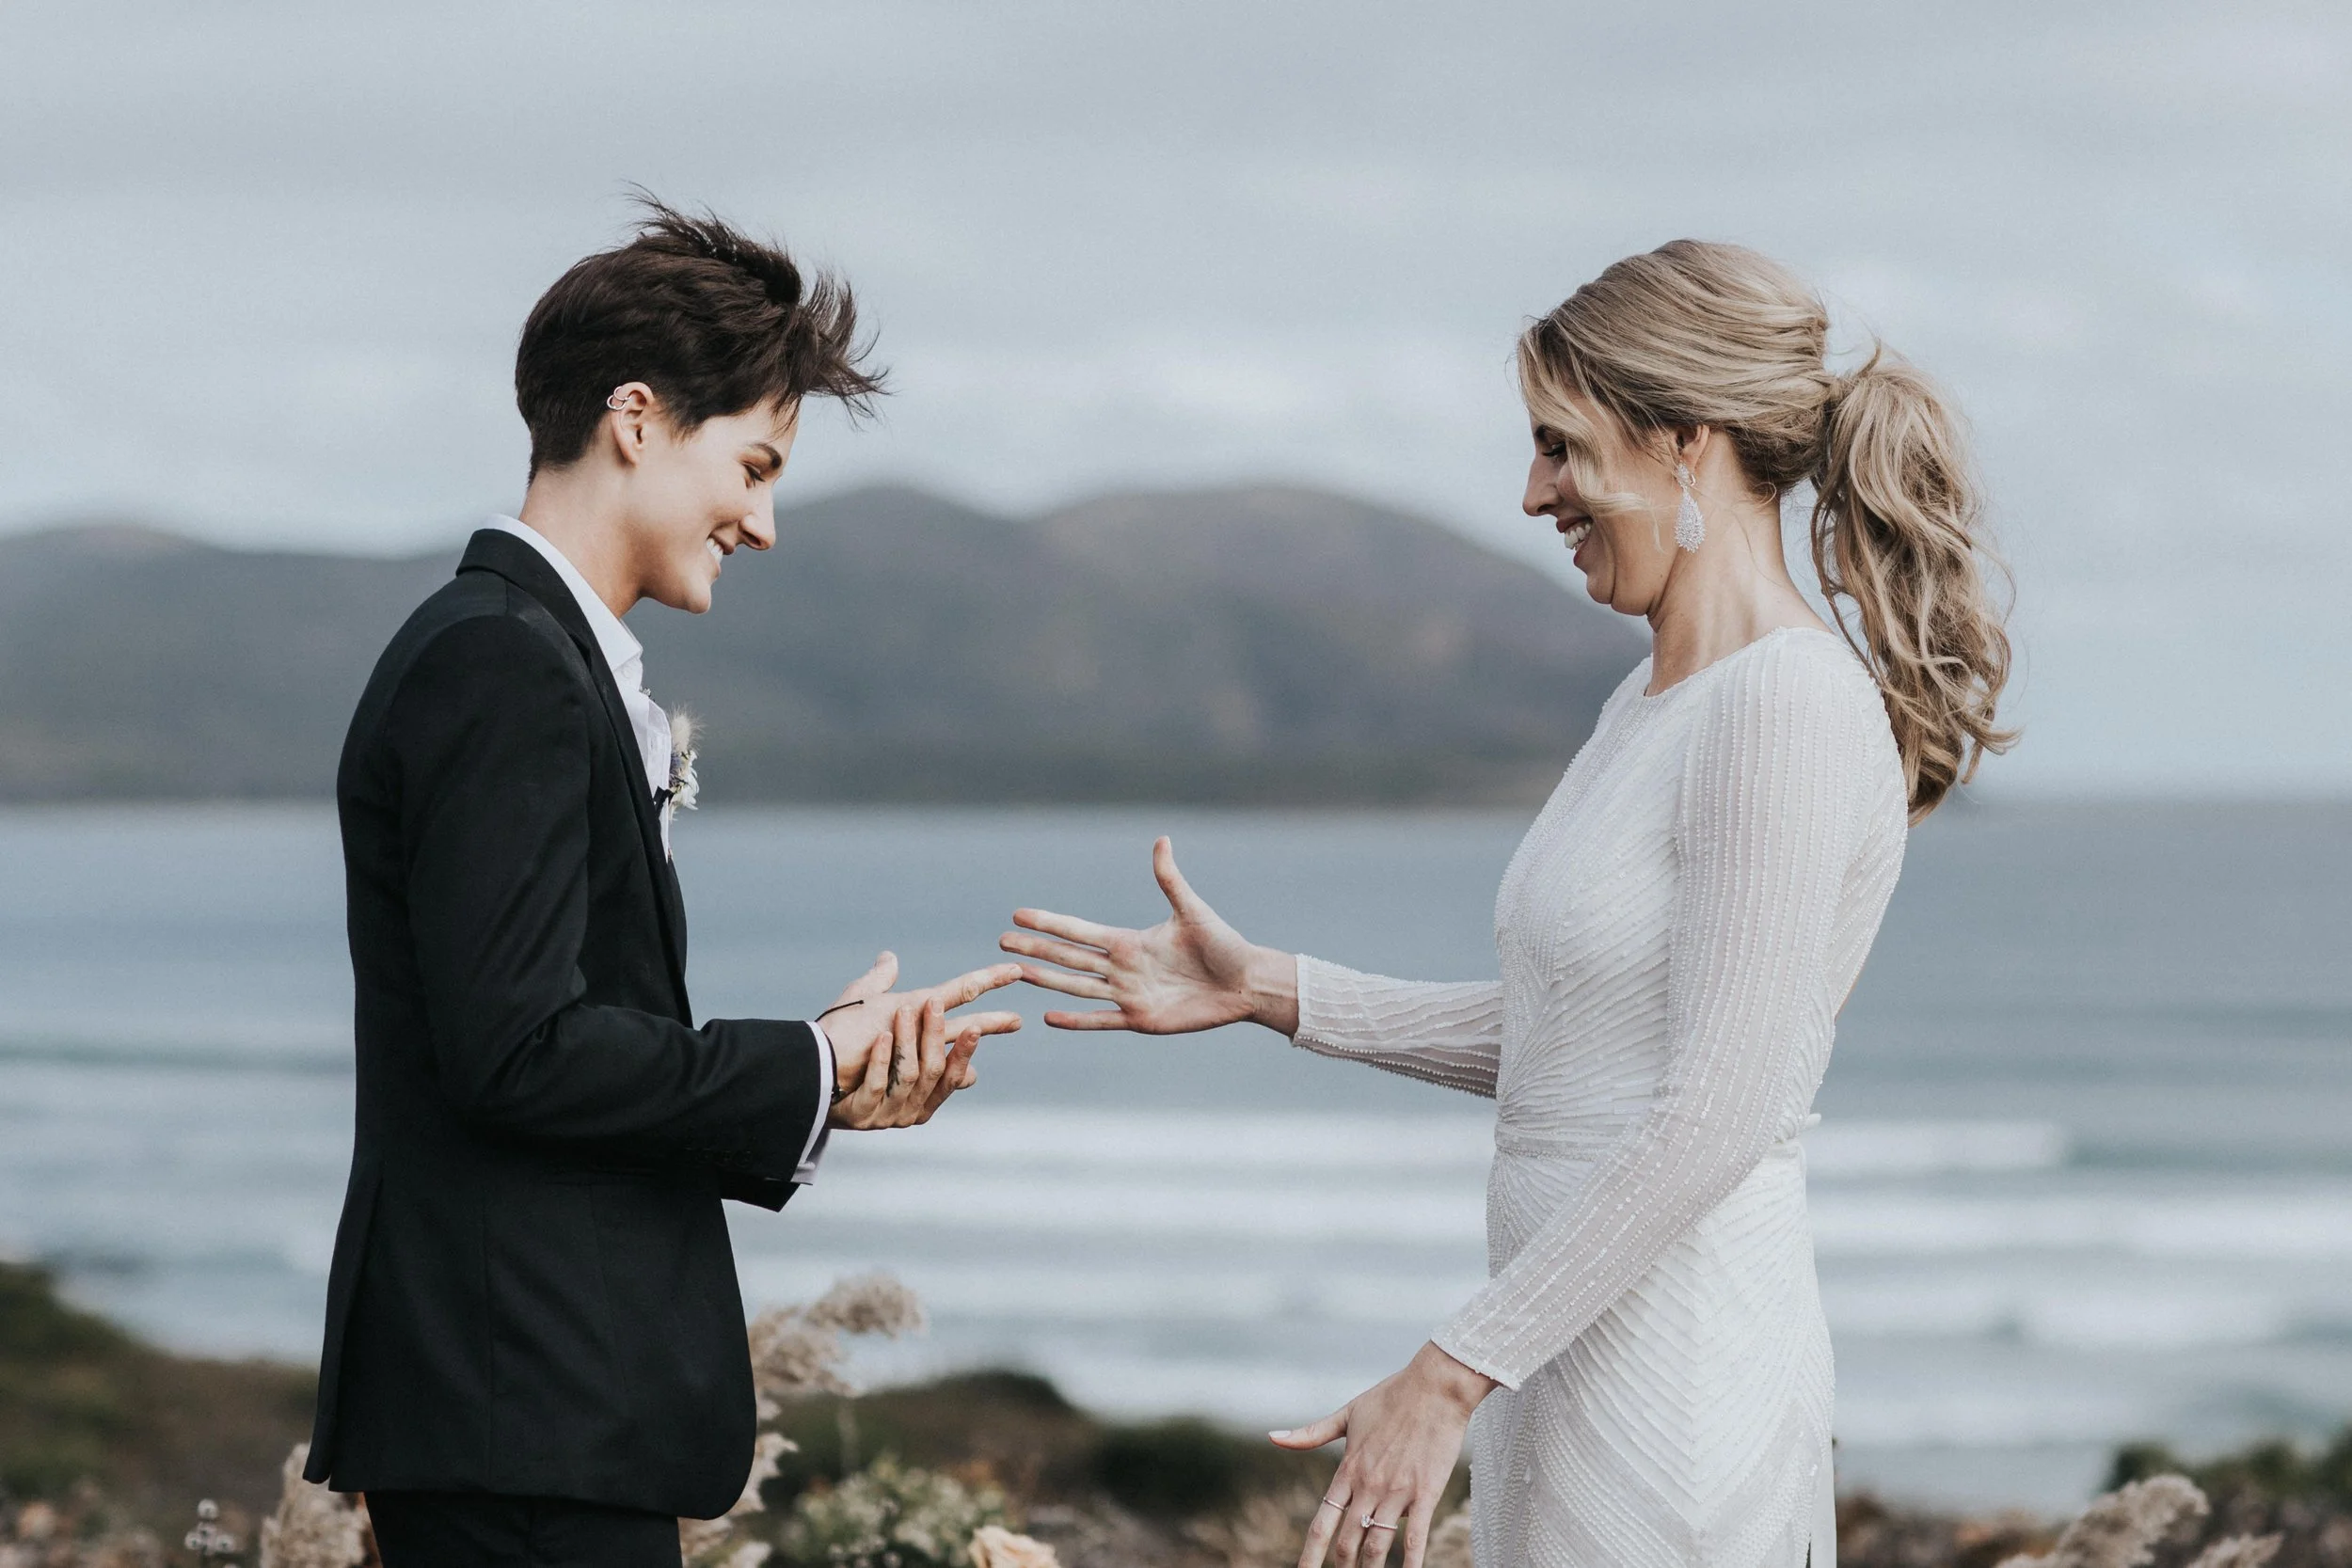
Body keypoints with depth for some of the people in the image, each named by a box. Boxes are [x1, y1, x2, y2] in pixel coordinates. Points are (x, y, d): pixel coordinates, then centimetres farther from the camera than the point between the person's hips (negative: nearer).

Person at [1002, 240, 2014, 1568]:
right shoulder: (1655, 706, 14)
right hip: (1583, 1345, 9)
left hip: (1675, 1367, -9)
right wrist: (1261, 992, 16)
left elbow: (1711, 1119, -20)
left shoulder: (1786, 712, -16)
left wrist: (1454, 1373, -19)